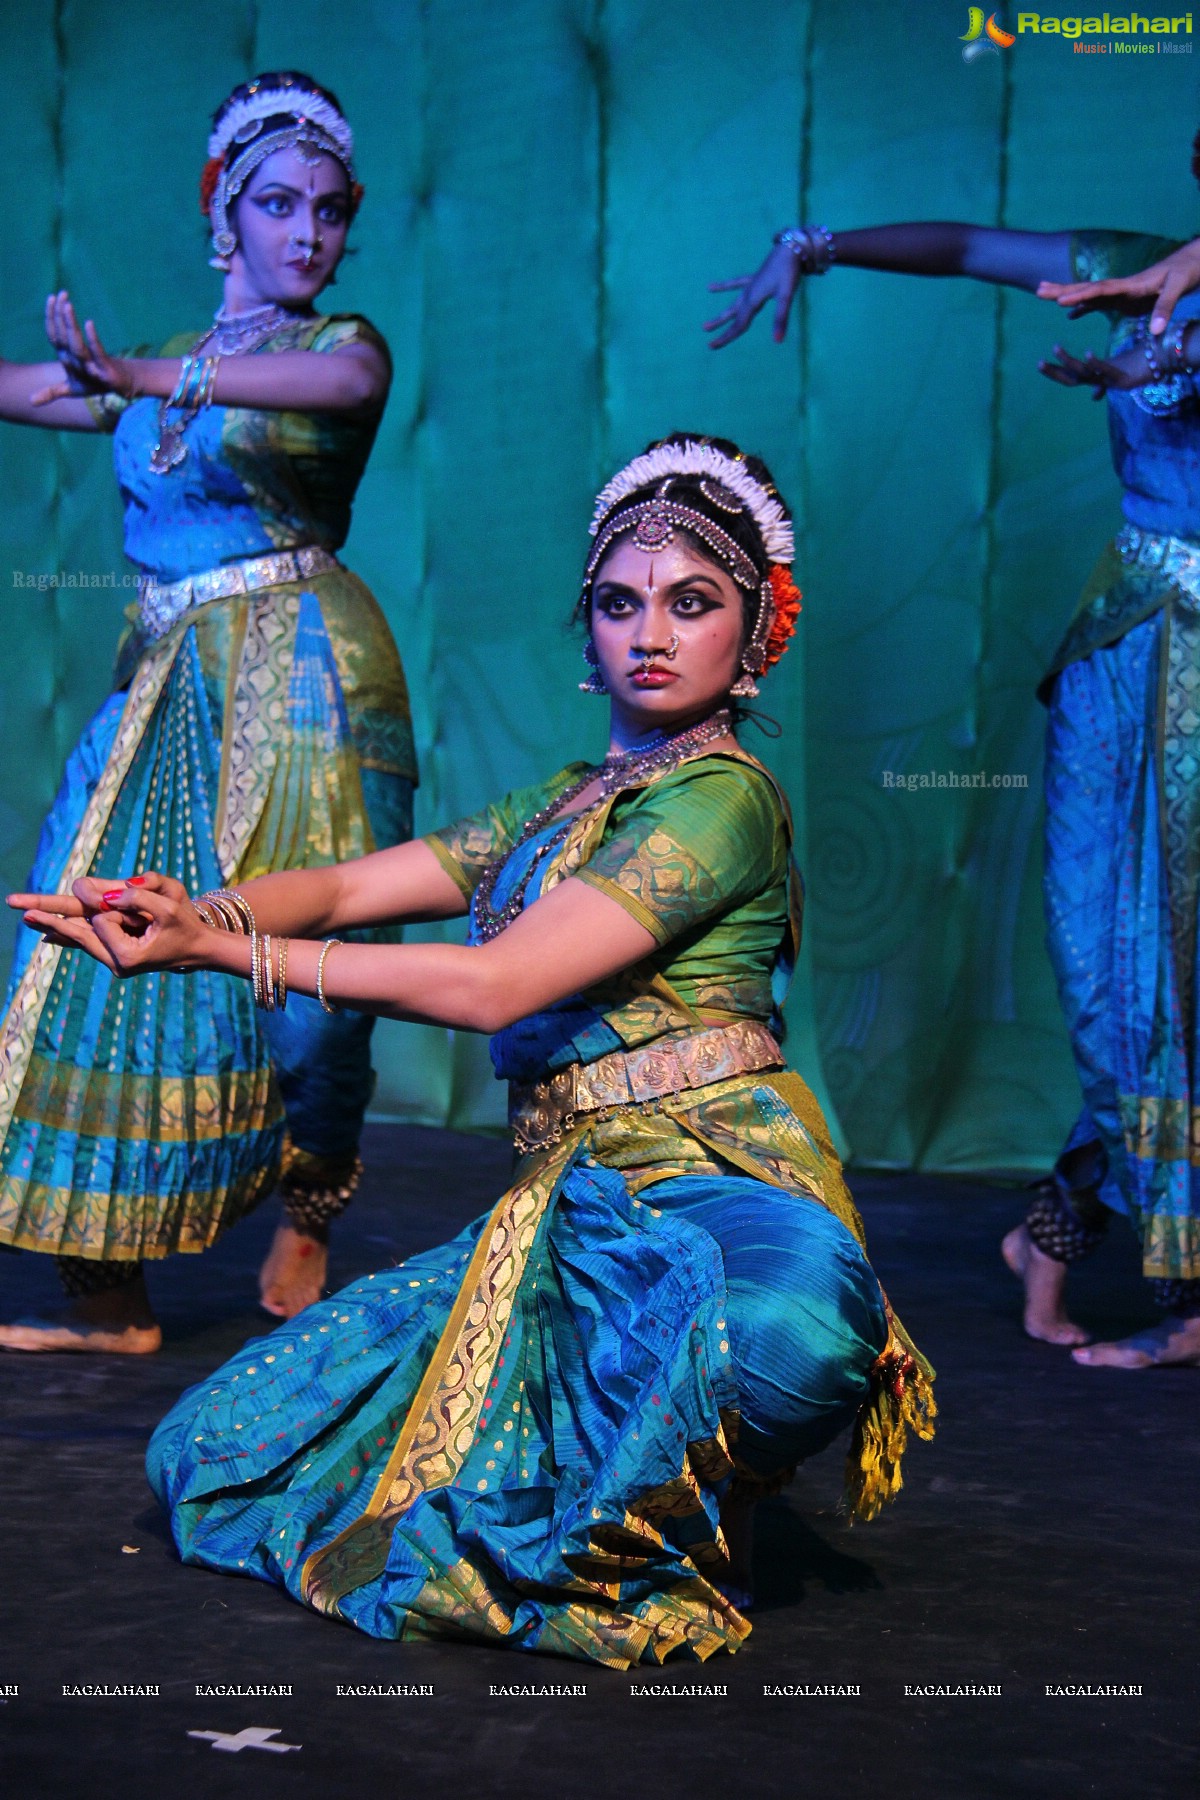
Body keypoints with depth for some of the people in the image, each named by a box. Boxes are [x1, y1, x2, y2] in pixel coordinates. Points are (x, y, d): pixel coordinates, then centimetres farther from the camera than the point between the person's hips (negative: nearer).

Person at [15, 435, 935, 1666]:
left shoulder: (720, 797, -10)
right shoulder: (565, 801, 20)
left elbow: (494, 984, -18)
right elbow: (350, 886, 11)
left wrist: (220, 952, -16)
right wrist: (190, 910, -12)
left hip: (717, 1200, -8)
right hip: (573, 1216, 8)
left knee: (785, 1331, -46)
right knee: (226, 1447, 1)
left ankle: (667, 1545, -12)